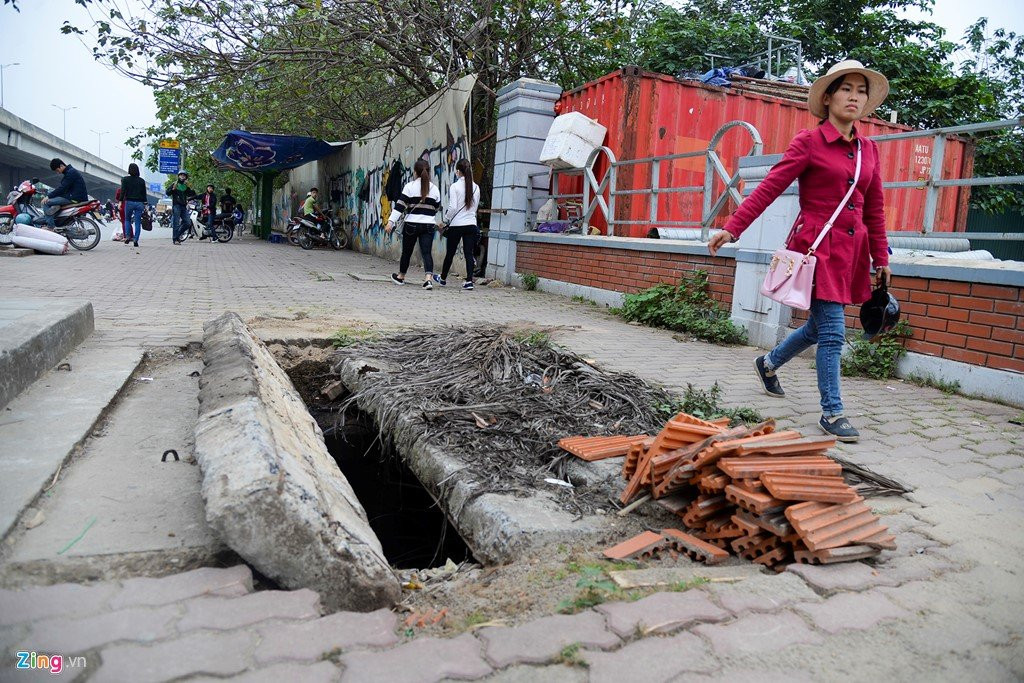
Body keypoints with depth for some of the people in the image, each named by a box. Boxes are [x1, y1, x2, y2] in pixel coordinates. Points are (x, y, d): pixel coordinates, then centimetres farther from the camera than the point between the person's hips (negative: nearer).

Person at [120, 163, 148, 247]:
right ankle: (135, 240, -5)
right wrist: (145, 204, 11)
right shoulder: (141, 181, 5)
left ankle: (128, 236, 4)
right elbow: (144, 193, 7)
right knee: (138, 222, 1)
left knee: (127, 219, 18)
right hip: (139, 203, 1)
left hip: (129, 202, -1)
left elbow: (123, 191, -7)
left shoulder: (125, 179, 0)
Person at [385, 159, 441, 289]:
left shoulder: (410, 186, -4)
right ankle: (428, 278, -22)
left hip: (411, 224, -2)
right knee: (426, 253, -3)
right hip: (429, 225, 2)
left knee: (407, 251, 14)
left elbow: (400, 205, -11)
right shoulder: (435, 188, 6)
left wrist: (390, 222, -13)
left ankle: (401, 277, 32)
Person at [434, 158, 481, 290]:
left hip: (456, 225, -3)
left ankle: (443, 278, 27)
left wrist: (446, 219, 0)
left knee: (450, 253, 10)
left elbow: (452, 207, -14)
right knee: (469, 253, 3)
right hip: (471, 224, 3)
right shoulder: (476, 187, 5)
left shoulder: (455, 187, -10)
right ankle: (469, 281, -4)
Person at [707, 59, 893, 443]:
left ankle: (769, 364, 40)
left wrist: (881, 258, 16)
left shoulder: (868, 149, 13)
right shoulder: (809, 142, -4)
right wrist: (732, 228, -17)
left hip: (852, 250, 7)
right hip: (817, 246, -7)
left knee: (820, 327, 16)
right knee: (832, 332, -8)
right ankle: (831, 414, 3)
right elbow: (769, 188, -9)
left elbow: (874, 209, 16)